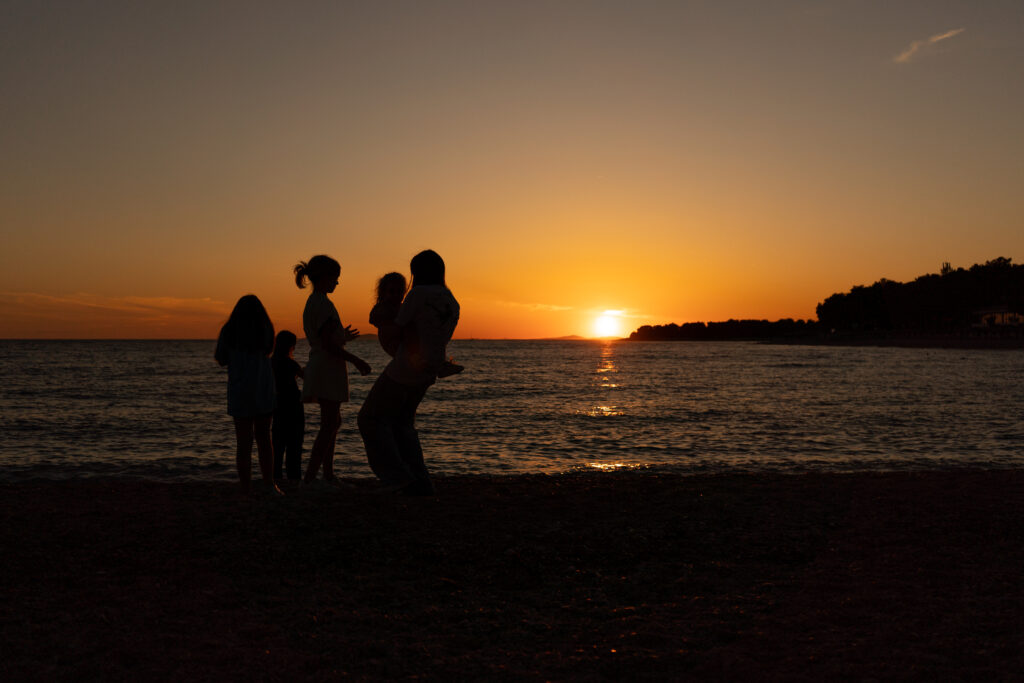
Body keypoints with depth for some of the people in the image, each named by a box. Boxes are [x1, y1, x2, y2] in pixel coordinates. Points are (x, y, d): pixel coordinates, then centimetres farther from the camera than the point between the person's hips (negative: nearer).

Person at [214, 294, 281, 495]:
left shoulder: (229, 331, -2)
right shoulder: (266, 329, 1)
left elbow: (222, 360, 8)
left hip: (239, 390, -1)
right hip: (264, 390, 1)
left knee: (244, 442, 2)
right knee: (264, 438, 12)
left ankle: (245, 488, 1)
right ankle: (269, 482, 5)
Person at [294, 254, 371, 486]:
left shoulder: (312, 302, 15)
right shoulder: (323, 304, -16)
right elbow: (328, 344, -21)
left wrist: (342, 337, 29)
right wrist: (356, 361, -15)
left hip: (319, 366, 10)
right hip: (328, 367, -10)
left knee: (333, 422, 17)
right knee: (328, 425, -8)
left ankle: (328, 475, 23)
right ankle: (309, 478, -8)